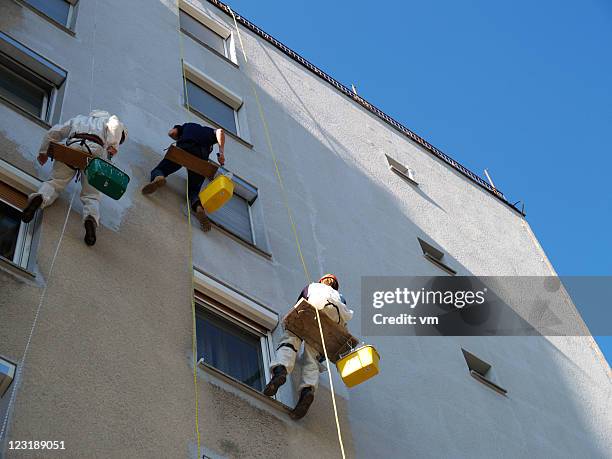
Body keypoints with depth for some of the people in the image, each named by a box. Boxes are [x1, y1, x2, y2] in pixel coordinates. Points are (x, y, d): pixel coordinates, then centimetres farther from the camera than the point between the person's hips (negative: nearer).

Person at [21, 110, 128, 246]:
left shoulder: (79, 119, 40)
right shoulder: (109, 119, 30)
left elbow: (54, 132, 33)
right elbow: (115, 124, 4)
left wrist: (43, 151, 39)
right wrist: (113, 147, -4)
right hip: (95, 150, -2)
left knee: (55, 183, 9)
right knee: (91, 195, 1)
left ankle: (40, 198, -23)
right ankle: (91, 218, -30)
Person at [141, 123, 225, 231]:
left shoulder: (187, 126, 37)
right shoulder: (209, 131, 36)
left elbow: (171, 132, 20)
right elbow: (220, 132, 14)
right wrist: (221, 153, 8)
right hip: (202, 154, 1)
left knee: (158, 170, 6)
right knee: (194, 189, 5)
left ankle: (158, 177, -33)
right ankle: (198, 206, -30)